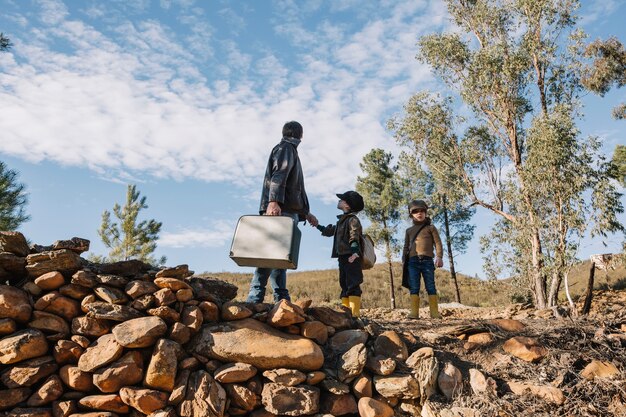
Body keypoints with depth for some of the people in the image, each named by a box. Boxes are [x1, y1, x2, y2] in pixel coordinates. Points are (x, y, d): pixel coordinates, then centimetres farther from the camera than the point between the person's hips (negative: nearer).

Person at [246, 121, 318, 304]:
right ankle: (255, 297, -22)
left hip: (288, 211, 10)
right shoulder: (286, 147, 4)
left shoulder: (290, 150, 33)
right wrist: (273, 201, -29)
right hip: (280, 210, -10)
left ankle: (282, 300, 2)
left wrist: (306, 213, 35)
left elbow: (296, 189, 35)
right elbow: (278, 175, -15)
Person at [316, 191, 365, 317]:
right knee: (344, 285, 8)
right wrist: (318, 226, 47)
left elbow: (354, 235, -22)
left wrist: (354, 250, -36)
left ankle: (355, 313, -15)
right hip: (343, 257, 9)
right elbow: (330, 230, 39)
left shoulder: (352, 219, -5)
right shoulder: (341, 221, 22)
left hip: (351, 257, -9)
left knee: (353, 285, -12)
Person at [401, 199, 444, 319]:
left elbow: (437, 243, 5)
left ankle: (435, 312, -1)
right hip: (413, 261, 2)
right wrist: (403, 262, 11)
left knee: (430, 287, -2)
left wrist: (439, 257, -10)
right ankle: (414, 313, -4)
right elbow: (406, 247, 21)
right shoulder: (409, 230, 21)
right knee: (414, 288, -3)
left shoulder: (430, 228, 13)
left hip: (427, 260, -2)